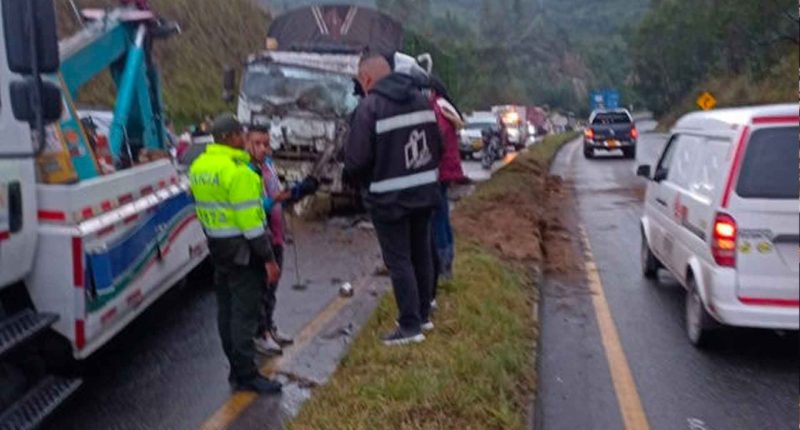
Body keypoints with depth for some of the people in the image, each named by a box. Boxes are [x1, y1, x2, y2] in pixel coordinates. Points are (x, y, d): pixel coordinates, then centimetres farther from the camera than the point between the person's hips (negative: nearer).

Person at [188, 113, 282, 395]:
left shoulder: (199, 166, 8)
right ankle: (246, 376, 3)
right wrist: (268, 259, -18)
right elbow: (250, 218, -22)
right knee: (244, 313, -3)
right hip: (242, 249, -9)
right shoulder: (238, 171, -20)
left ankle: (237, 369, 24)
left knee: (226, 309, 14)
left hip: (216, 244, 9)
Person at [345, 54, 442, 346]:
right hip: (424, 191, 7)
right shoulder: (421, 99, 8)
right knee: (421, 254, 16)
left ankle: (410, 325, 3)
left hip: (388, 198, -7)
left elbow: (356, 158, -16)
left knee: (398, 261, 0)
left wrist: (354, 178, 4)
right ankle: (423, 315, 28)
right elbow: (438, 146, 10)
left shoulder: (369, 107, -15)